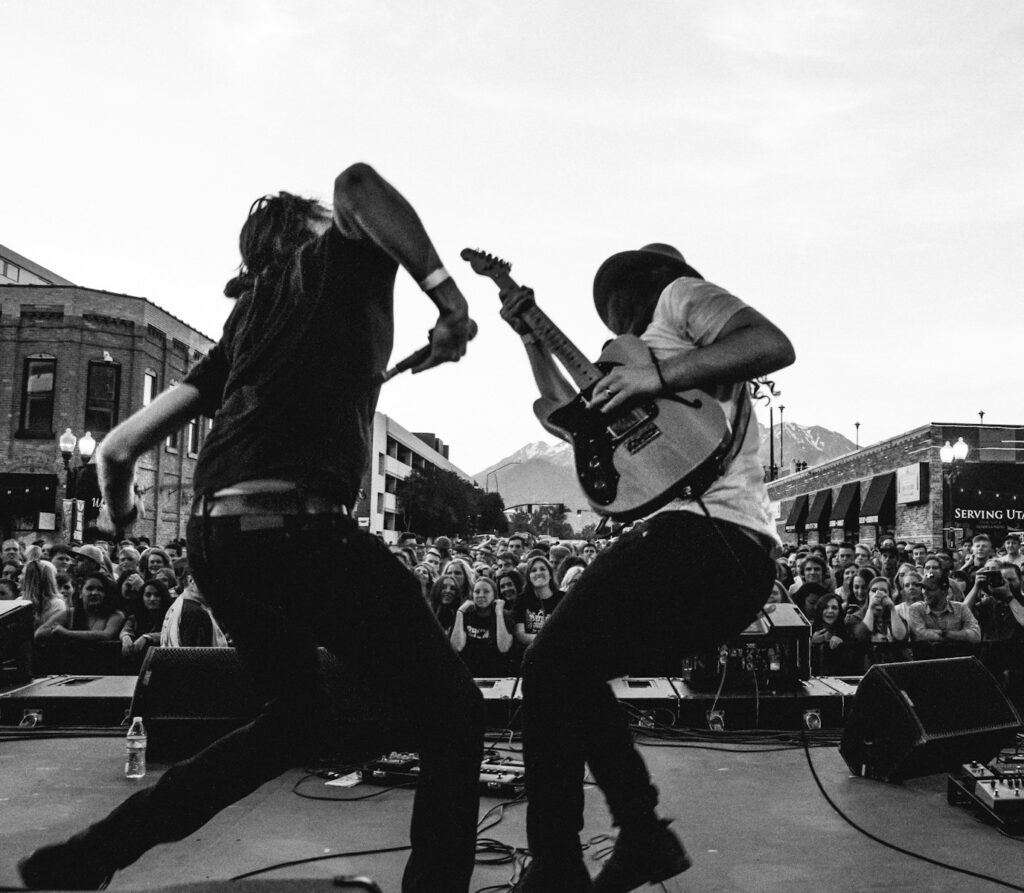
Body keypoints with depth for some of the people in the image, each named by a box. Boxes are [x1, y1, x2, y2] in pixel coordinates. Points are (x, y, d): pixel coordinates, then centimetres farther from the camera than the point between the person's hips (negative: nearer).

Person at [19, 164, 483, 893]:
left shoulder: (249, 320, 27)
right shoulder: (345, 262, 12)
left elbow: (121, 443, 24)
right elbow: (358, 185, -14)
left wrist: (118, 507, 43)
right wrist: (445, 290, -9)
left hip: (216, 537, 8)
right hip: (299, 527, -8)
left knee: (301, 722, 27)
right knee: (452, 717, 4)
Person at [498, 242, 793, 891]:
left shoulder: (679, 292, 4)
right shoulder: (641, 351, 31)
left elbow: (775, 345, -15)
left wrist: (659, 374, -21)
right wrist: (532, 336, 31)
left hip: (713, 539, -10)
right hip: (723, 551, 10)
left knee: (551, 671, -11)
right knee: (574, 672, 17)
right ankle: (645, 836, 20)